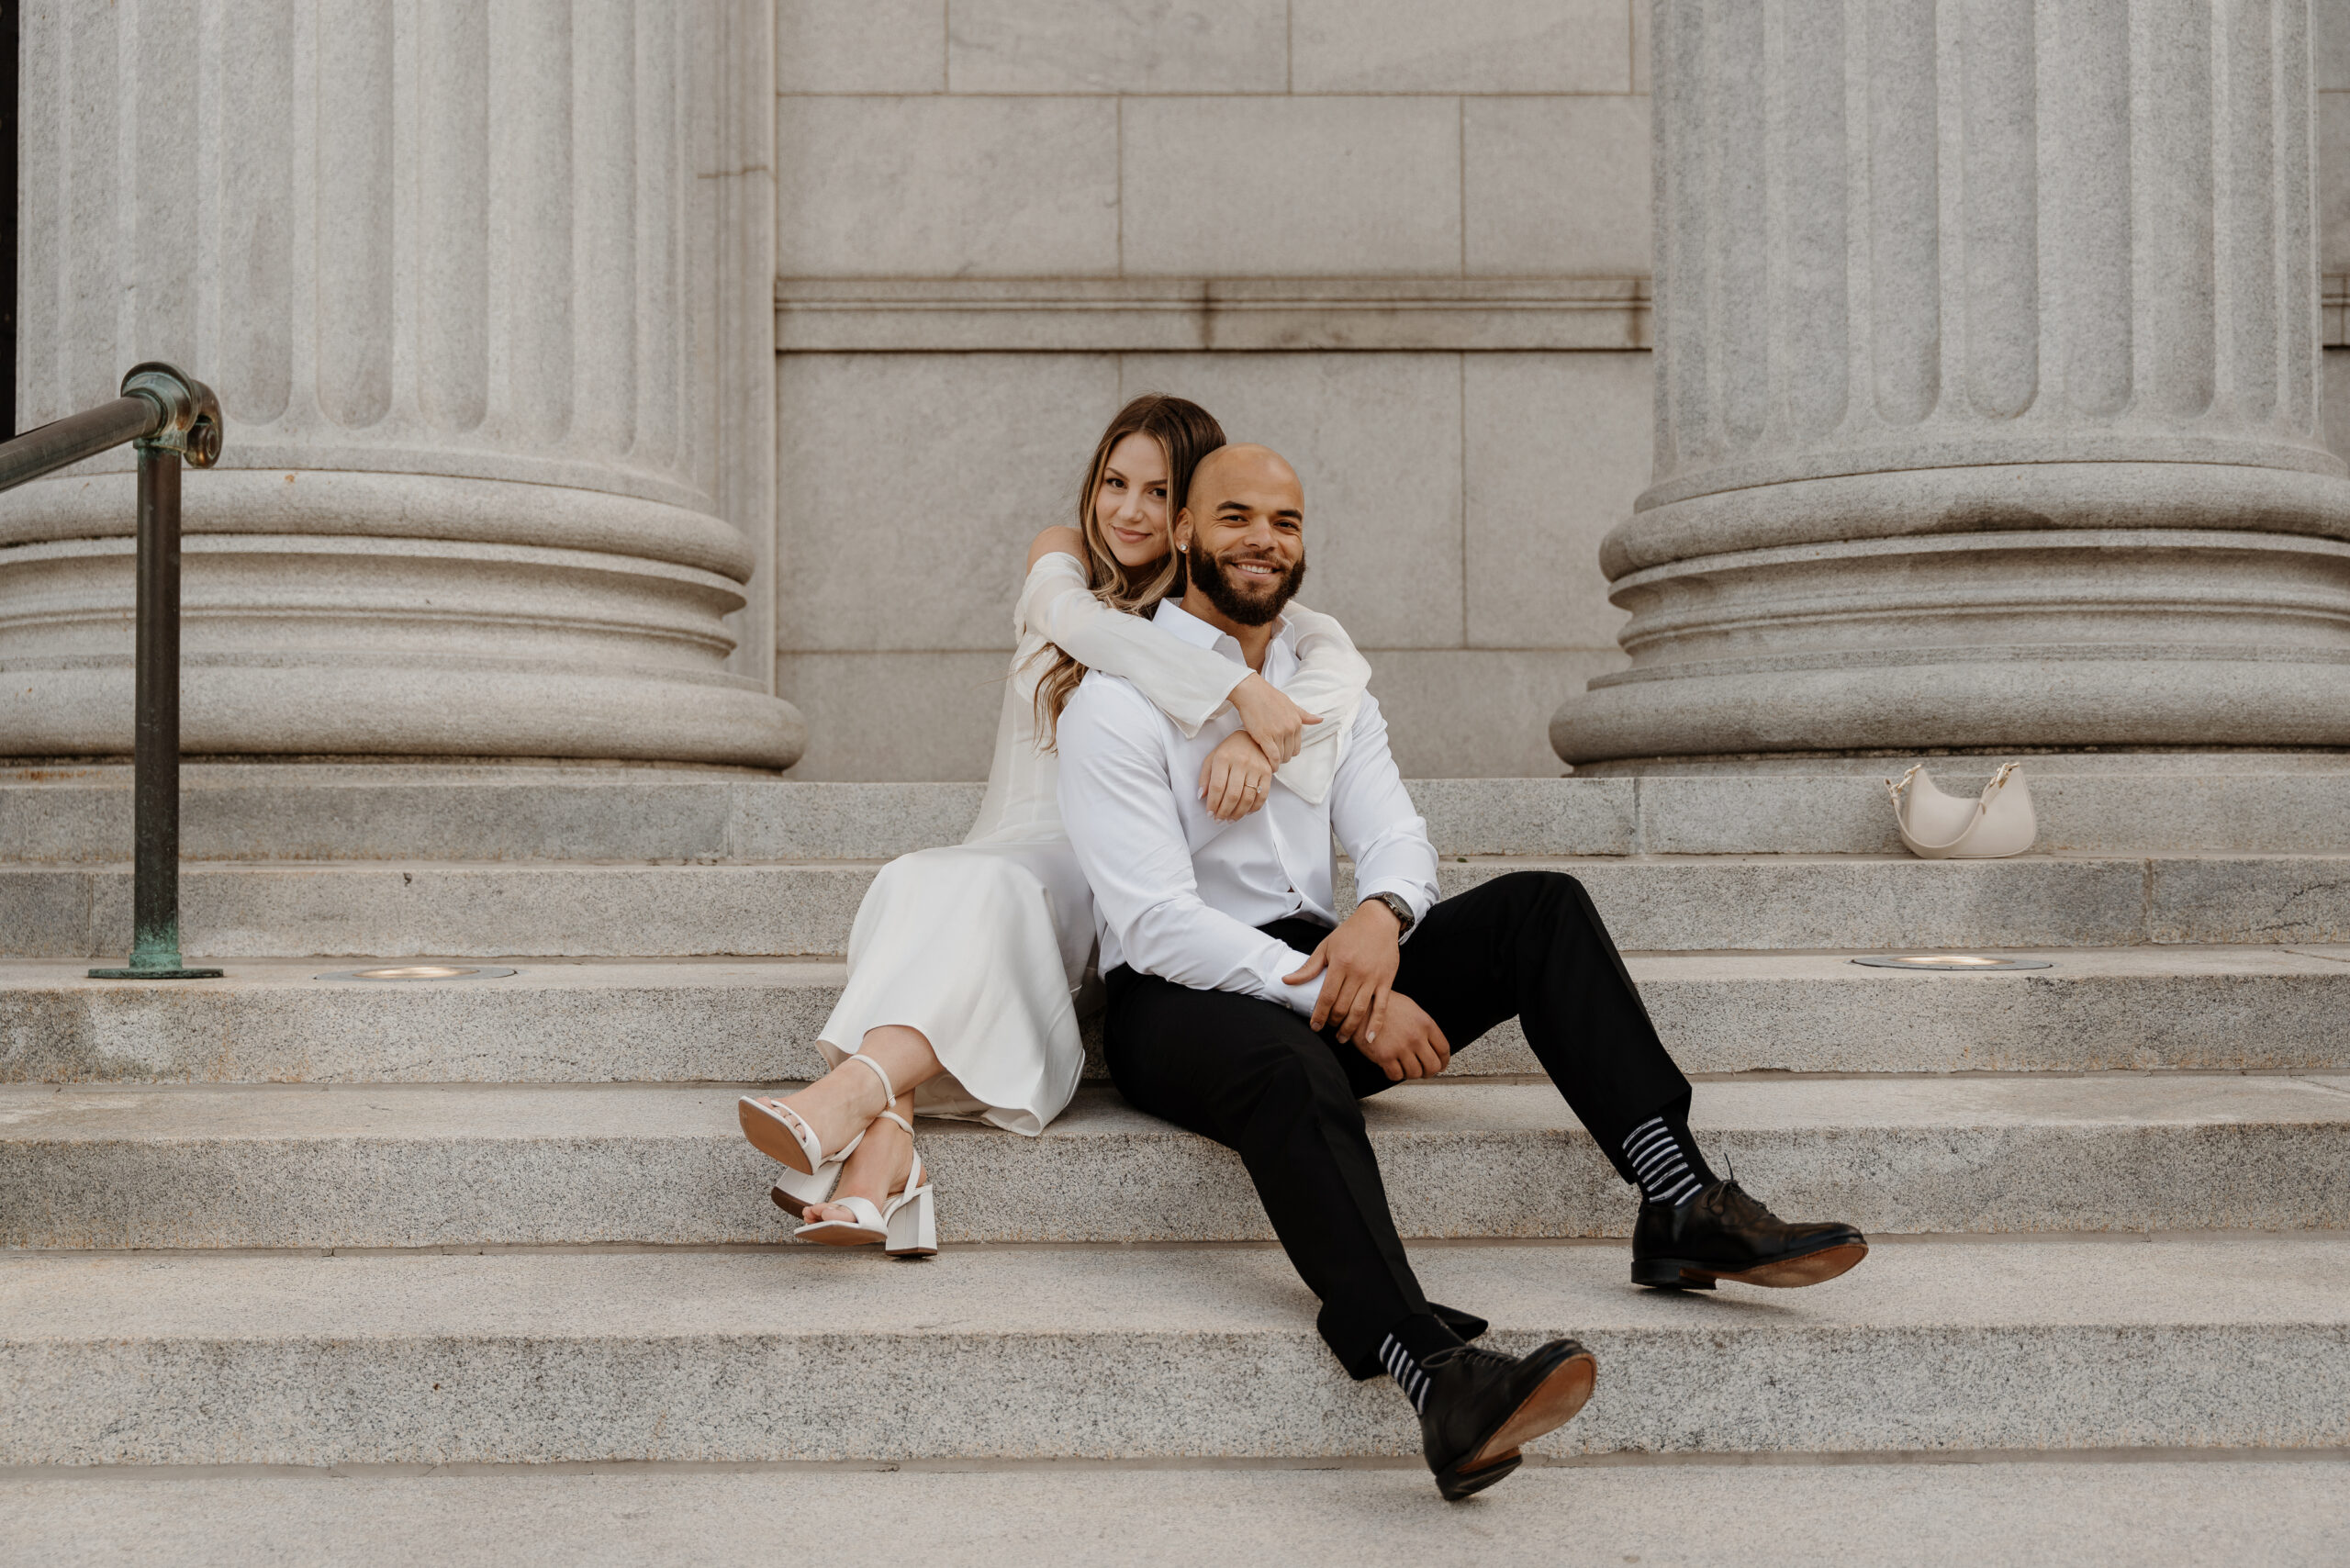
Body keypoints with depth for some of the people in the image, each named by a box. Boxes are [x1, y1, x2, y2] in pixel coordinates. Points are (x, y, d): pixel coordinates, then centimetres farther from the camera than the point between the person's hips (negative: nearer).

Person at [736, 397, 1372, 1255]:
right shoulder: (1064, 553, 13)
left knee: (988, 891, -34)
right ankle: (883, 1141, -51)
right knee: (914, 885, -31)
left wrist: (1258, 737, -31)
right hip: (1017, 844, 2)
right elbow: (1072, 617, -12)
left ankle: (850, 1092, -53)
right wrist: (1237, 687, -25)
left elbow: (1339, 658, -9)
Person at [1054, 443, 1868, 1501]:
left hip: (1315, 966, 6)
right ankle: (1435, 1375, -58)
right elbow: (1157, 924, -16)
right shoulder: (1118, 701, -6)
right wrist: (1342, 1000, -25)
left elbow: (1396, 835, 6)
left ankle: (1683, 1212, -21)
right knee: (1293, 1066, -40)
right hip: (1177, 999, -6)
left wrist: (1380, 914, -20)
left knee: (1540, 907, -11)